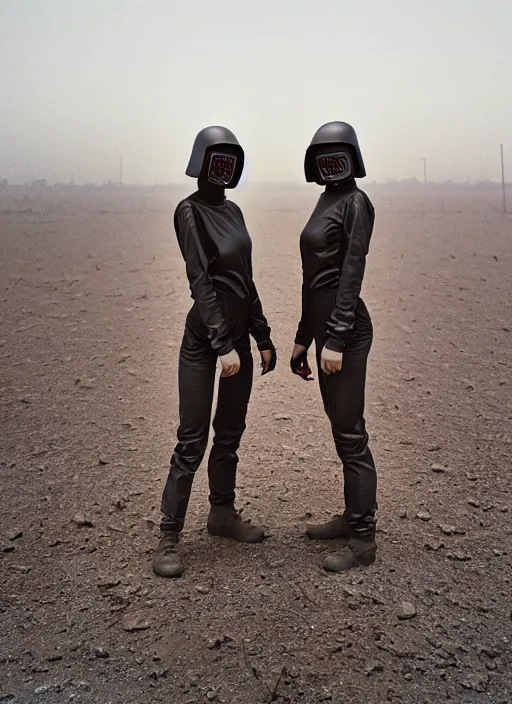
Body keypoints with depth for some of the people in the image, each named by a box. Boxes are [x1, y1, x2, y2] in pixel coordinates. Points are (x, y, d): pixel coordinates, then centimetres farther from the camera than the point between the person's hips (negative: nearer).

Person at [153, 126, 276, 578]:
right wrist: (223, 345, -21)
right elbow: (201, 282, -16)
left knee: (230, 434, 15)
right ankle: (169, 537, 7)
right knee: (193, 440, -4)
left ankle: (223, 514, 30)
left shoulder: (233, 211, 13)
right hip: (204, 339, -7)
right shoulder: (190, 211, -8)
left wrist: (263, 337, 13)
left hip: (239, 334, 7)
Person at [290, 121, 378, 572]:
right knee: (342, 428, 15)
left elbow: (351, 274, -16)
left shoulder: (356, 202, -8)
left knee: (351, 433, -4)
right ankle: (353, 517, 28)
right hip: (322, 324, 9)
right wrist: (303, 338, 19)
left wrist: (336, 340, -21)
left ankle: (363, 541, 7)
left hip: (345, 328, -9)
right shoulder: (325, 203, 18)